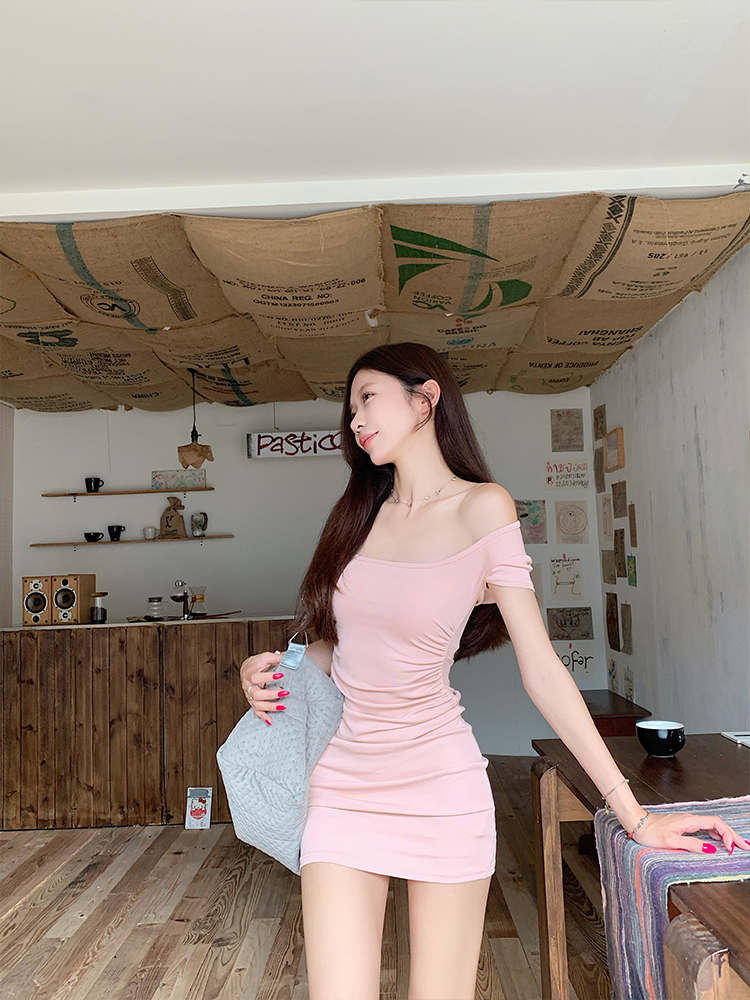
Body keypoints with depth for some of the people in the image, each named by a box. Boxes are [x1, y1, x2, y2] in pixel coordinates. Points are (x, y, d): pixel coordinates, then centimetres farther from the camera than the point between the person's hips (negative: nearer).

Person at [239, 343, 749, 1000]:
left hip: (441, 789, -3)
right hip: (344, 786, 4)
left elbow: (541, 667, -8)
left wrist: (636, 816, -8)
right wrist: (273, 667, -3)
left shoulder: (482, 507, -7)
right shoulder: (360, 514, 7)